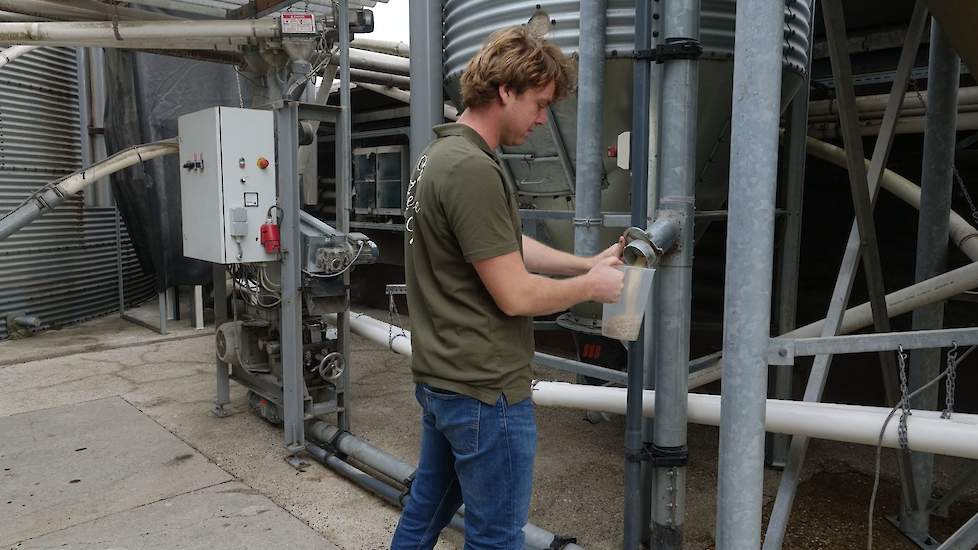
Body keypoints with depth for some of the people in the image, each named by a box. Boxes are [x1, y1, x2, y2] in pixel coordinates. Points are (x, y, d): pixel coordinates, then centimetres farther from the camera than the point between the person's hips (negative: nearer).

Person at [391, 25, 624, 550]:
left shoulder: (439, 154, 9)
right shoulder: (472, 170, -23)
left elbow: (509, 248, 16)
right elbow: (515, 296, -21)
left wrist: (587, 263, 10)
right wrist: (591, 287, -5)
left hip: (440, 378, 10)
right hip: (485, 389, -10)